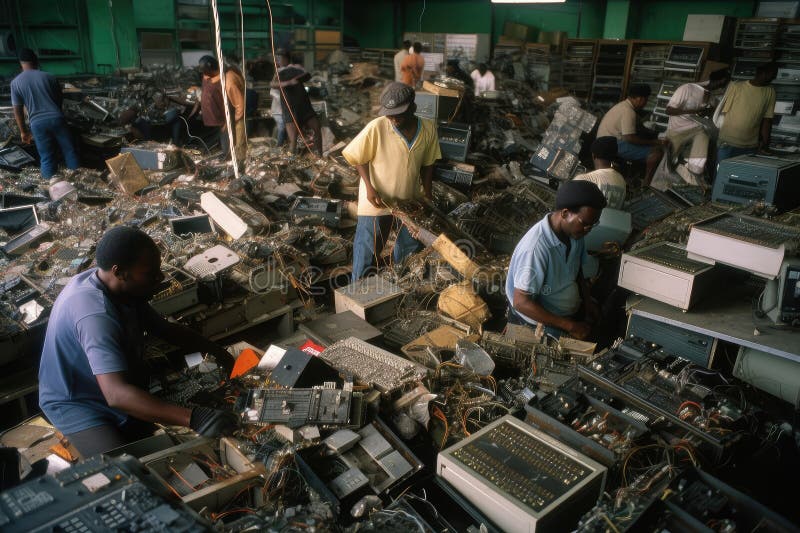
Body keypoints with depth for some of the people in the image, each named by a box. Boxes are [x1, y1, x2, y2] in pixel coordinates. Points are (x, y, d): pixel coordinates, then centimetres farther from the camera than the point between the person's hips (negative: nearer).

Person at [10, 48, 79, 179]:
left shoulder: (15, 82, 3)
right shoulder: (48, 77, 5)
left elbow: (17, 110, 3)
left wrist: (23, 131, 12)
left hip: (37, 123, 0)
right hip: (56, 118, 1)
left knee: (47, 158, 5)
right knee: (69, 151, 9)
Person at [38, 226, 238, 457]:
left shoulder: (124, 289, -7)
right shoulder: (96, 314, -35)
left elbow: (164, 328, 9)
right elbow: (117, 395, -45)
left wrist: (215, 350, -4)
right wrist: (191, 418, -52)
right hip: (77, 405, -8)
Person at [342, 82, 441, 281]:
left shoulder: (428, 128, -9)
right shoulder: (376, 128, -20)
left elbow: (427, 165, 3)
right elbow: (358, 158, -9)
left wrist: (428, 197, 5)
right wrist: (369, 187, -19)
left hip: (409, 202, 4)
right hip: (377, 202, -4)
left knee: (410, 250, 18)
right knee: (367, 253, 7)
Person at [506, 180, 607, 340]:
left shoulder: (574, 231, -7)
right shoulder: (536, 248, -33)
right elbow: (521, 303, -31)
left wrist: (588, 301, -3)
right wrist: (569, 326, -27)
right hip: (541, 321, -8)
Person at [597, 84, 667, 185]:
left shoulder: (624, 105, 15)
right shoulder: (628, 112, -18)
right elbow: (630, 138, -25)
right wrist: (655, 142, -18)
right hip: (615, 145, -11)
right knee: (657, 151, -17)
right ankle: (647, 184, -9)